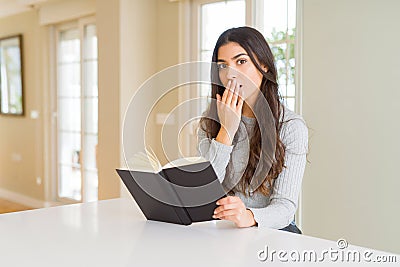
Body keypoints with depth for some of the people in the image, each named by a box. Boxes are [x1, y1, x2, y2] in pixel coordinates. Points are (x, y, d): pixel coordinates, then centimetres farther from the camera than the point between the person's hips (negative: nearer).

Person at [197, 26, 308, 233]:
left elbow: (285, 205, -13)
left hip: (274, 231, -1)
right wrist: (227, 130, -13)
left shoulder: (292, 126, -4)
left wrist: (249, 217, -35)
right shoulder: (209, 120, 5)